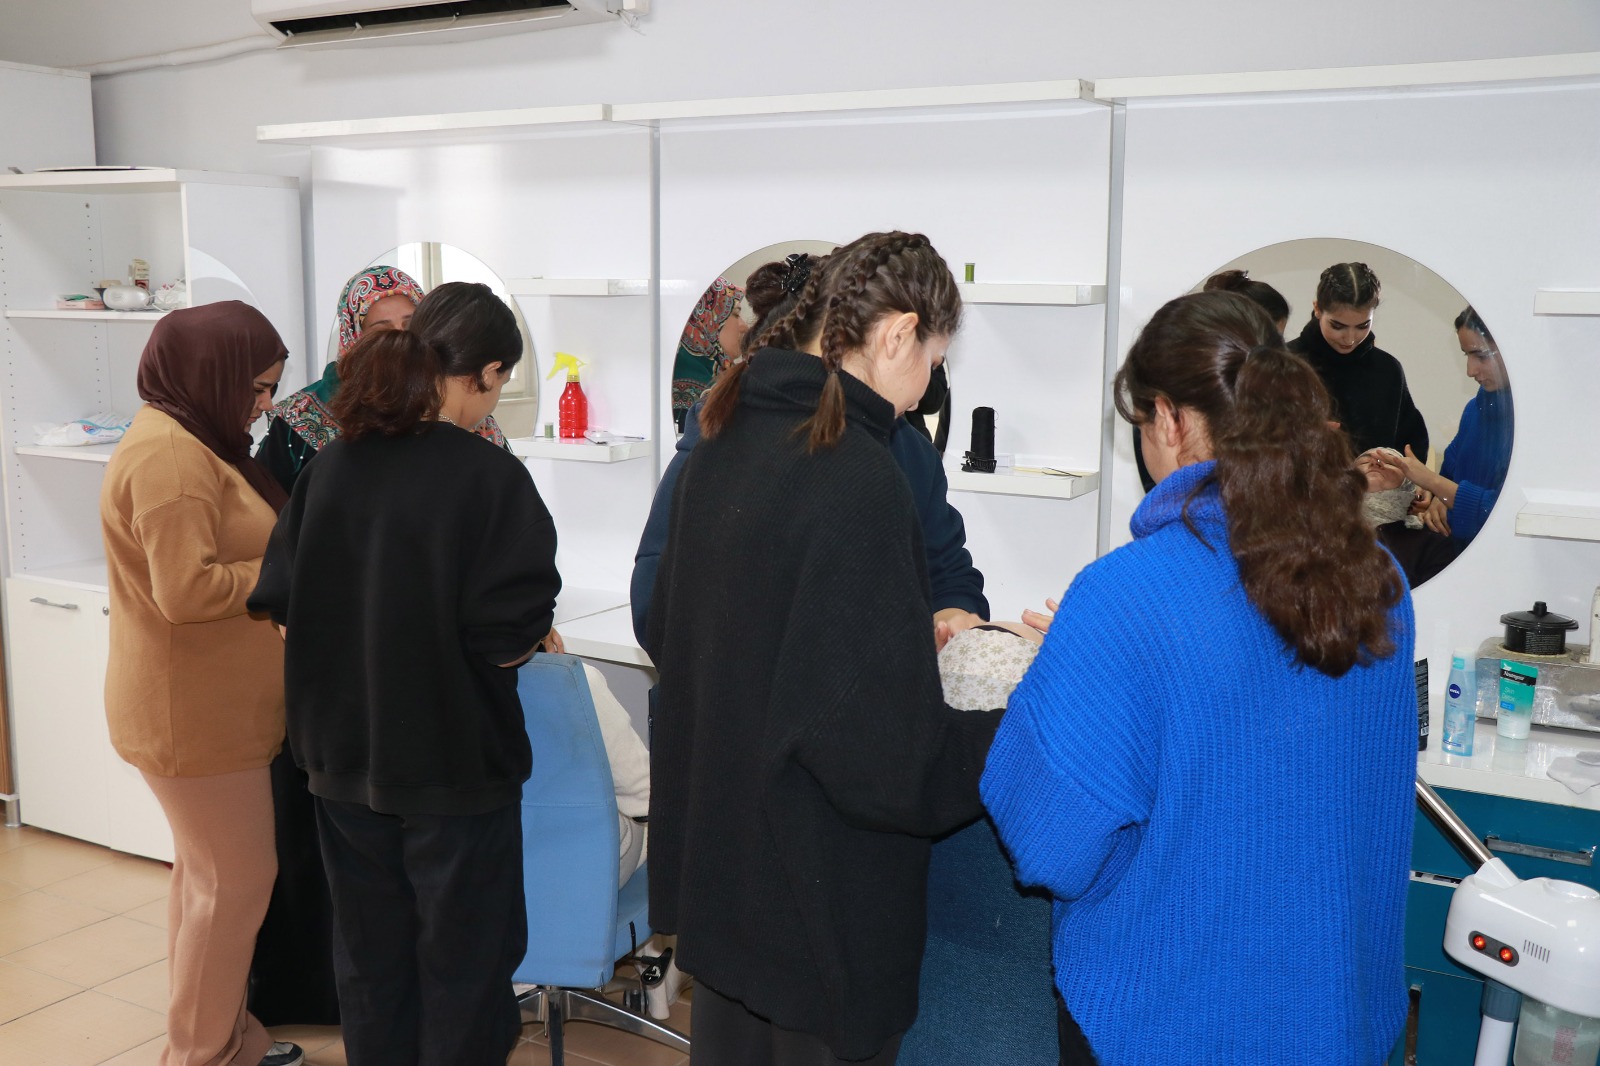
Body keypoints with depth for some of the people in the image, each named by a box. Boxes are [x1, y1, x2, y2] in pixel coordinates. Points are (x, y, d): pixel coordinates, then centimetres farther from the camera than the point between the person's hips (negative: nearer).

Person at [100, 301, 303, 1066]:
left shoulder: (194, 441, 13)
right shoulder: (169, 454, -22)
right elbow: (187, 589, -28)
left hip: (206, 703, 11)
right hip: (195, 711, -11)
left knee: (206, 872, 19)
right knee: (237, 880, 0)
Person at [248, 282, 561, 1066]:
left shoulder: (333, 463, -2)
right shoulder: (491, 477, -18)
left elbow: (281, 602, 0)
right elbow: (509, 638, -21)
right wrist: (532, 636, 0)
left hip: (343, 756, 6)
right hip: (453, 760, -5)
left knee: (369, 952, 21)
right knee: (462, 966, 13)